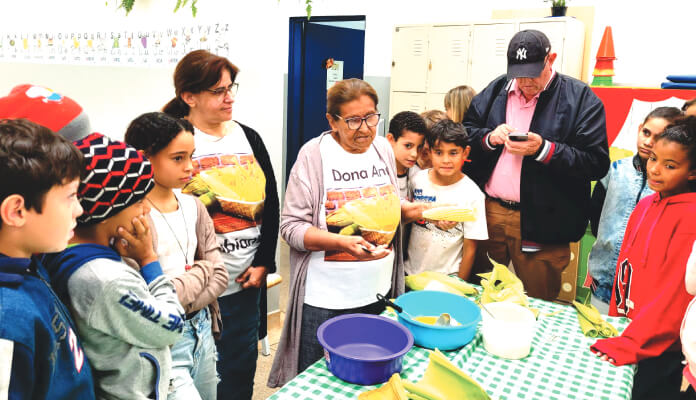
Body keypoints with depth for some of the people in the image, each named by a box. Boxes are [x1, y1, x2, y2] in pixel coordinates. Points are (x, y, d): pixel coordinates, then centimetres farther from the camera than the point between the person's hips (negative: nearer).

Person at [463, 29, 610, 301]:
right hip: (487, 213, 4)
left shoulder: (580, 98, -5)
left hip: (541, 222, -3)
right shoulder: (497, 89, 9)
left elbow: (597, 162, -11)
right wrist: (489, 138, -9)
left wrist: (543, 149, -21)